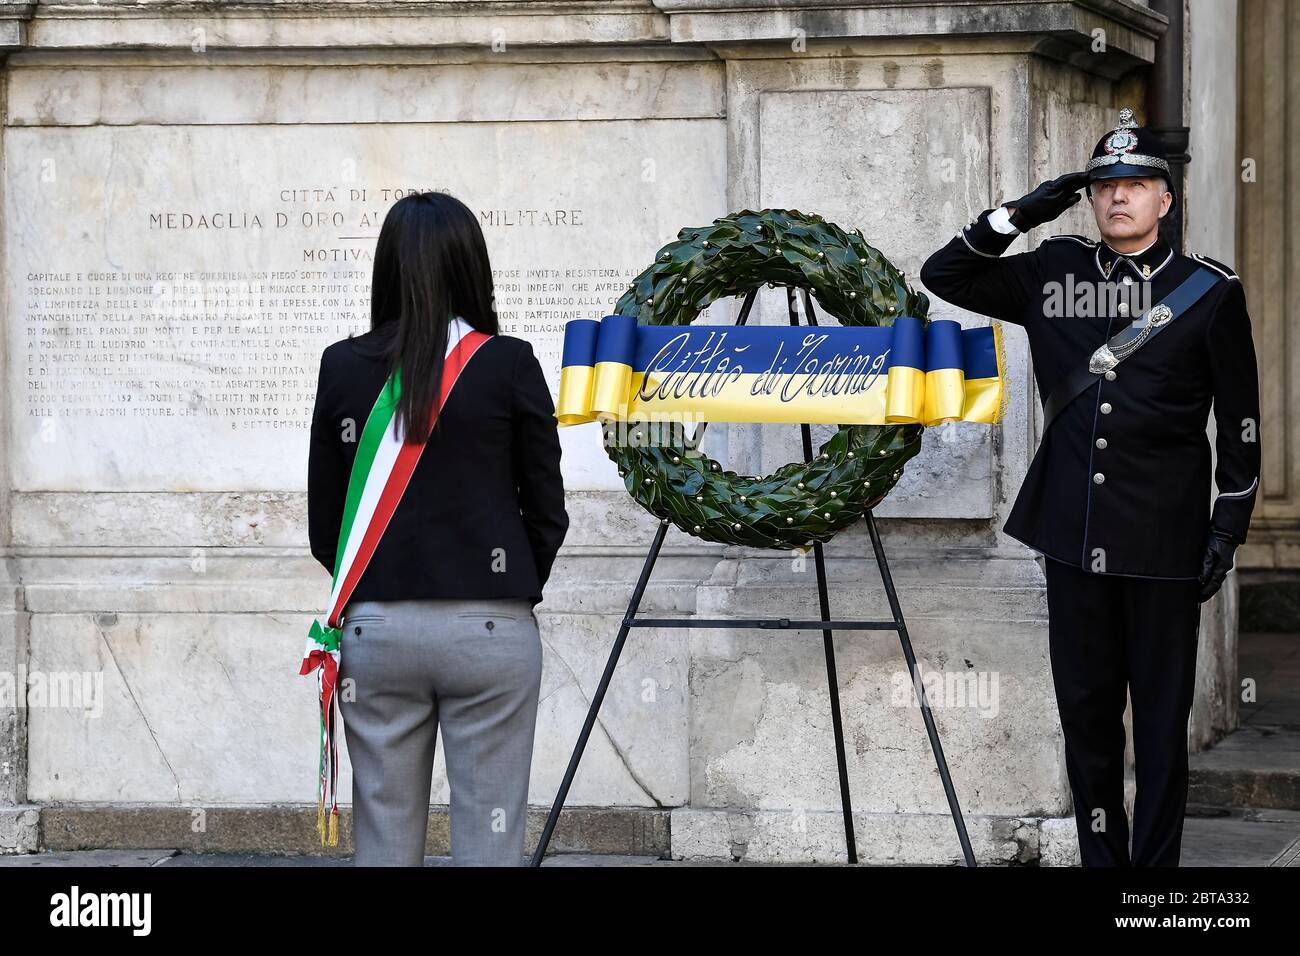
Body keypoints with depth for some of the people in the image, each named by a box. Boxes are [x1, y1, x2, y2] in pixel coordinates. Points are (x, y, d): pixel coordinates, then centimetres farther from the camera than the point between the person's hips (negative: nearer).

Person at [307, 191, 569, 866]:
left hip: (376, 628, 2)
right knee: (488, 839, 2)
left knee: (384, 841, 8)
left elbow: (323, 521, 6)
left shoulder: (343, 368, 1)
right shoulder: (509, 365, -4)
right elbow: (547, 512, 1)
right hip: (490, 629, -2)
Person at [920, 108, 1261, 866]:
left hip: (1164, 541, -3)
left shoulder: (1210, 292, -2)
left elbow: (1241, 422, 1)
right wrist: (1020, 215, -3)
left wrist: (1228, 529, -3)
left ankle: (1157, 864, 8)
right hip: (1074, 535, 3)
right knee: (1086, 712, 10)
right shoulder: (1053, 275, 6)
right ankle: (1102, 859, 20)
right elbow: (945, 275, 10)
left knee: (1161, 722, 2)